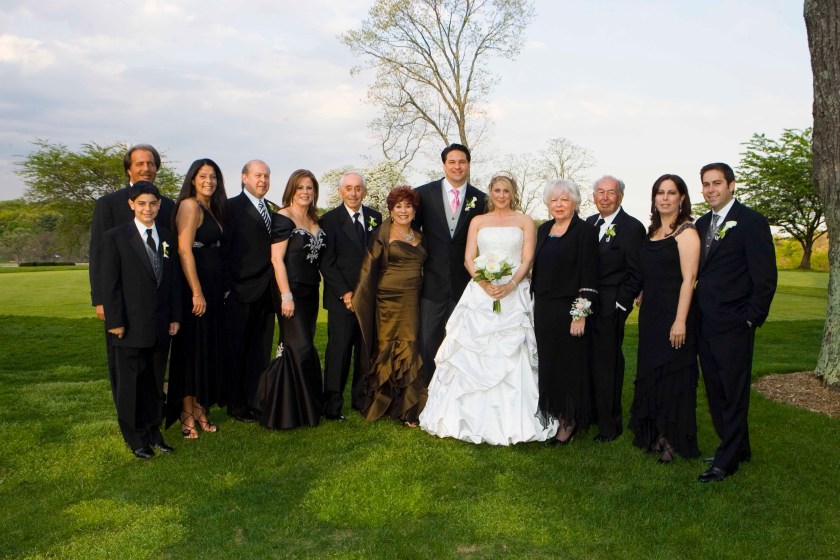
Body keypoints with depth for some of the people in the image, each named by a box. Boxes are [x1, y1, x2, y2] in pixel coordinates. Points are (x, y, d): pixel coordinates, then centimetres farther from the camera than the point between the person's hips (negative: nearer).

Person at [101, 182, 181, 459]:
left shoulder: (167, 238, 9)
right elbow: (109, 283, -7)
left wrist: (175, 317, 7)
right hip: (131, 325, -4)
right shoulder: (116, 237, -4)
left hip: (160, 326, 4)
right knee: (131, 382, 6)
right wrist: (115, 321, -11)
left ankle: (153, 431, 24)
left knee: (156, 381, 12)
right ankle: (134, 436, 18)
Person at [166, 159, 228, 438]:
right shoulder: (190, 205, -11)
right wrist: (197, 293, -20)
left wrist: (218, 289, 9)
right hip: (195, 287, -9)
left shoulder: (213, 208, 15)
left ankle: (200, 408, 23)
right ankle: (187, 415, 10)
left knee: (210, 348, 12)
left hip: (213, 286, 9)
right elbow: (184, 250, -18)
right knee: (192, 349, -1)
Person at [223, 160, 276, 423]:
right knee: (237, 349, 4)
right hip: (241, 291, -6)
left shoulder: (272, 209, 15)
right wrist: (227, 287, -13)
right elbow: (224, 249, -9)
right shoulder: (233, 207, -4)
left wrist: (276, 287, 7)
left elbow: (273, 249, 14)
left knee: (261, 350, 11)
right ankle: (237, 405, 14)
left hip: (266, 291, 6)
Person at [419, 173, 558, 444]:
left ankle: (510, 421, 0)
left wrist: (510, 285, -16)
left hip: (515, 295, -2)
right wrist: (484, 283, -12)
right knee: (473, 355, -3)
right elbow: (469, 259, 6)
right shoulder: (478, 221, 15)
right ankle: (472, 417, 6)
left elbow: (527, 260, 1)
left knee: (511, 357, -7)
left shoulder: (525, 221, 10)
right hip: (480, 293, 2)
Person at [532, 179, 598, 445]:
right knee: (545, 361, 10)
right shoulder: (543, 230, 12)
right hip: (543, 309, 6)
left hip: (569, 310, -6)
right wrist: (534, 305, 14)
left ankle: (569, 422, 15)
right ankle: (550, 416, 24)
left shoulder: (585, 231, -8)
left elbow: (589, 275, -12)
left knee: (569, 363, 2)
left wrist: (581, 313, -17)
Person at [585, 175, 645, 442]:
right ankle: (592, 413, 25)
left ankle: (609, 425, 13)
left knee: (607, 366, 1)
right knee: (589, 363, 11)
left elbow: (636, 273, -9)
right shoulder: (589, 223, 13)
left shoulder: (632, 227, -8)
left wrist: (619, 305, -12)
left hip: (610, 309, -6)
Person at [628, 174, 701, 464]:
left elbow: (688, 278, -17)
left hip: (674, 313, -8)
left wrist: (680, 320, -22)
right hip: (650, 314, 8)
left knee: (674, 373, 1)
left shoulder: (686, 232, -11)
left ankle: (674, 439, 14)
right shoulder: (652, 231, 12)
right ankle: (654, 434, 26)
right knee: (649, 372, 13)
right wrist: (642, 298, 13)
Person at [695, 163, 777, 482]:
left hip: (734, 325, -7)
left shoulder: (751, 222, -8)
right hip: (706, 324, 7)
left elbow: (765, 276, -10)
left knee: (734, 393, 2)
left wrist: (752, 319, -12)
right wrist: (697, 313, 6)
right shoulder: (702, 224, 13)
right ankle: (739, 449, 27)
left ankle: (726, 460, 11)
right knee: (715, 392, 13)